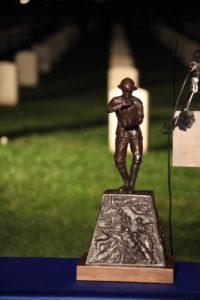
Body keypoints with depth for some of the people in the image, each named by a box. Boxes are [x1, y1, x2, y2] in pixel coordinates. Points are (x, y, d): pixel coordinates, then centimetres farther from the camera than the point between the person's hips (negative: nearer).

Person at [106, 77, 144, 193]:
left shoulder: (138, 102, 0)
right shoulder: (116, 101, 0)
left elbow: (140, 118, -6)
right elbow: (108, 109, -20)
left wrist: (132, 122, -25)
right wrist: (122, 104, -30)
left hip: (135, 132, -1)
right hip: (121, 133, 1)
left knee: (137, 157, -18)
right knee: (119, 160, -4)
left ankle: (131, 184, -8)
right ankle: (127, 183, 18)